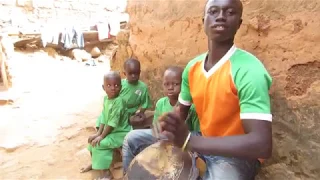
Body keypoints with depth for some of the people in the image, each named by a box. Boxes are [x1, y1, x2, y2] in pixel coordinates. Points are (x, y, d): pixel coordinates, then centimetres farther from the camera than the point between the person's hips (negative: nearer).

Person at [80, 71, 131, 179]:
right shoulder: (106, 98, 0)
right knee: (93, 140, 11)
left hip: (120, 133, -9)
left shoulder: (118, 101, -26)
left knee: (99, 143, -18)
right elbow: (103, 118, 3)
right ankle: (95, 163, 35)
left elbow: (112, 123, -25)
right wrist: (98, 133, -4)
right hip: (110, 130, 9)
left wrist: (102, 136, -18)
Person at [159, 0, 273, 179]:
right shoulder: (192, 67, -5)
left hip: (238, 155, -5)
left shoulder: (249, 70, -25)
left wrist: (189, 140, -36)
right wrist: (171, 125, -14)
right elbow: (182, 111, 9)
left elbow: (262, 144, -32)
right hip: (204, 143, 6)